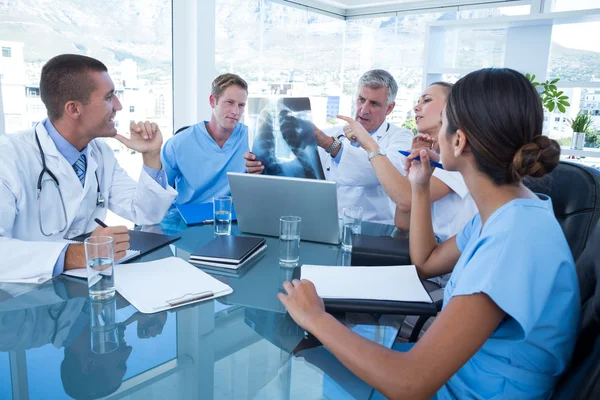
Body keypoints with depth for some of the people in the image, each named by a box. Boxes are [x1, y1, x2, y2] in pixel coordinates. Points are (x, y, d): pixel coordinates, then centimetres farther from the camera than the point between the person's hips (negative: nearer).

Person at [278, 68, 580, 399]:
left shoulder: (517, 236, -31)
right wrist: (420, 187, 7)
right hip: (448, 372, 8)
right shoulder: (504, 213, -1)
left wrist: (316, 318, -22)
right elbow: (426, 262, 15)